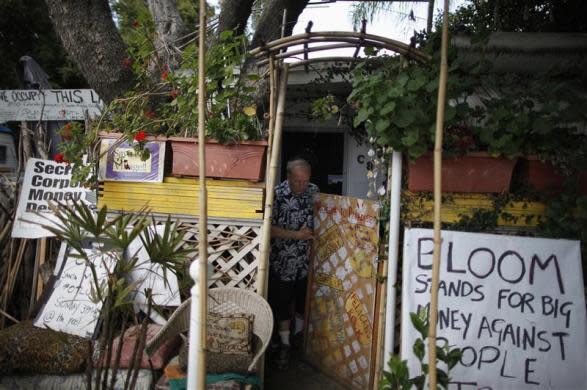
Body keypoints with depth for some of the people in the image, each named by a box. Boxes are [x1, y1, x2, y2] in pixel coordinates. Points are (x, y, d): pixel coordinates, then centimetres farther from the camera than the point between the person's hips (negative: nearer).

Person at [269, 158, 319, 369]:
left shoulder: (314, 191, -2)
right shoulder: (277, 195, -17)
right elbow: (269, 229, -17)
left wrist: (312, 242, -3)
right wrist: (297, 235, -19)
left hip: (307, 260, 4)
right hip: (283, 262, -4)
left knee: (304, 301, 17)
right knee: (282, 304, 8)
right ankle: (285, 345, 24)